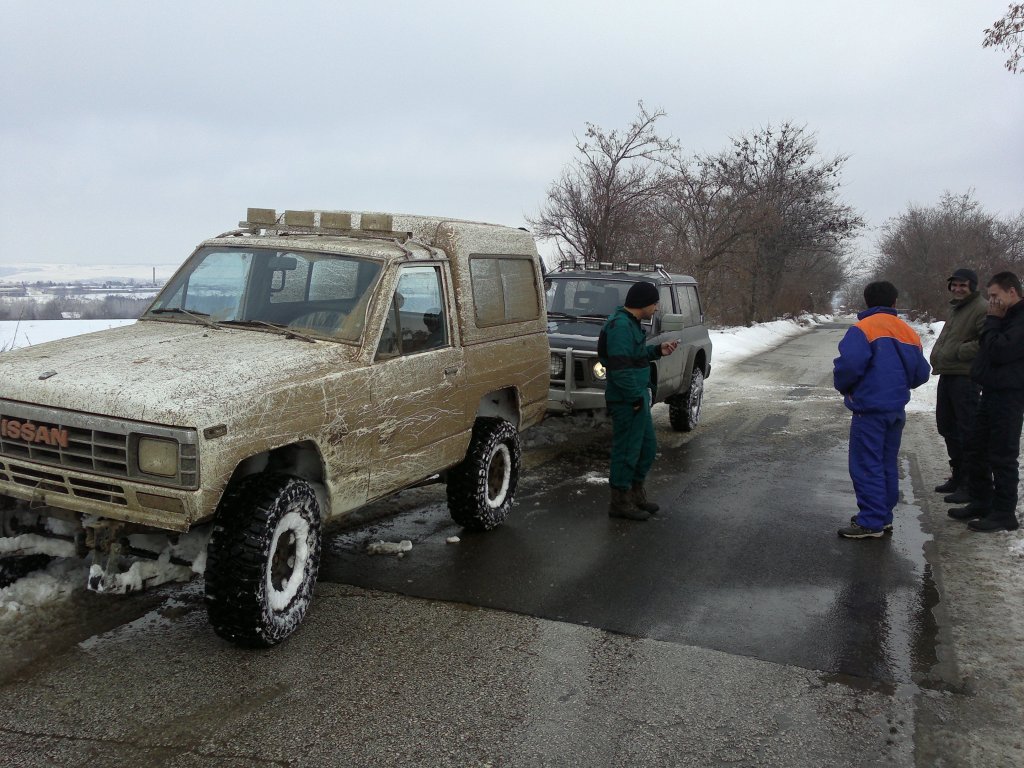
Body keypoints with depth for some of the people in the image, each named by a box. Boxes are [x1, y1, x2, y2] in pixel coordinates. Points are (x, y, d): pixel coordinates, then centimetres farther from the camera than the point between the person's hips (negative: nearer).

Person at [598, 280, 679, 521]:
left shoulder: (631, 323, 13)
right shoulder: (620, 326, -20)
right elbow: (620, 368, -25)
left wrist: (658, 350, 10)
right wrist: (636, 398, -22)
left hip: (638, 397, 11)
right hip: (627, 401, -11)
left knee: (647, 446, 18)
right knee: (626, 449, -1)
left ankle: (636, 493, 31)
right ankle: (620, 502, 11)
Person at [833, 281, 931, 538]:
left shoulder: (863, 329, -12)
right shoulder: (909, 332, 10)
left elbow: (849, 364, -25)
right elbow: (921, 373, 11)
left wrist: (842, 387, -5)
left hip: (870, 409, -7)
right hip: (897, 409, 7)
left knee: (866, 465, -3)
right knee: (888, 464, 15)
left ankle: (870, 522, -1)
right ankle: (883, 517, 23)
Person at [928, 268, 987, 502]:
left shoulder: (982, 309, -14)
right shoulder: (955, 307, 18)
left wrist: (957, 353, -18)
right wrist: (937, 356, 14)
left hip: (966, 377, -10)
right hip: (947, 375, 10)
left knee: (966, 432, -6)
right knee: (947, 426, 18)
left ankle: (969, 485, 0)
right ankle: (957, 476, 31)